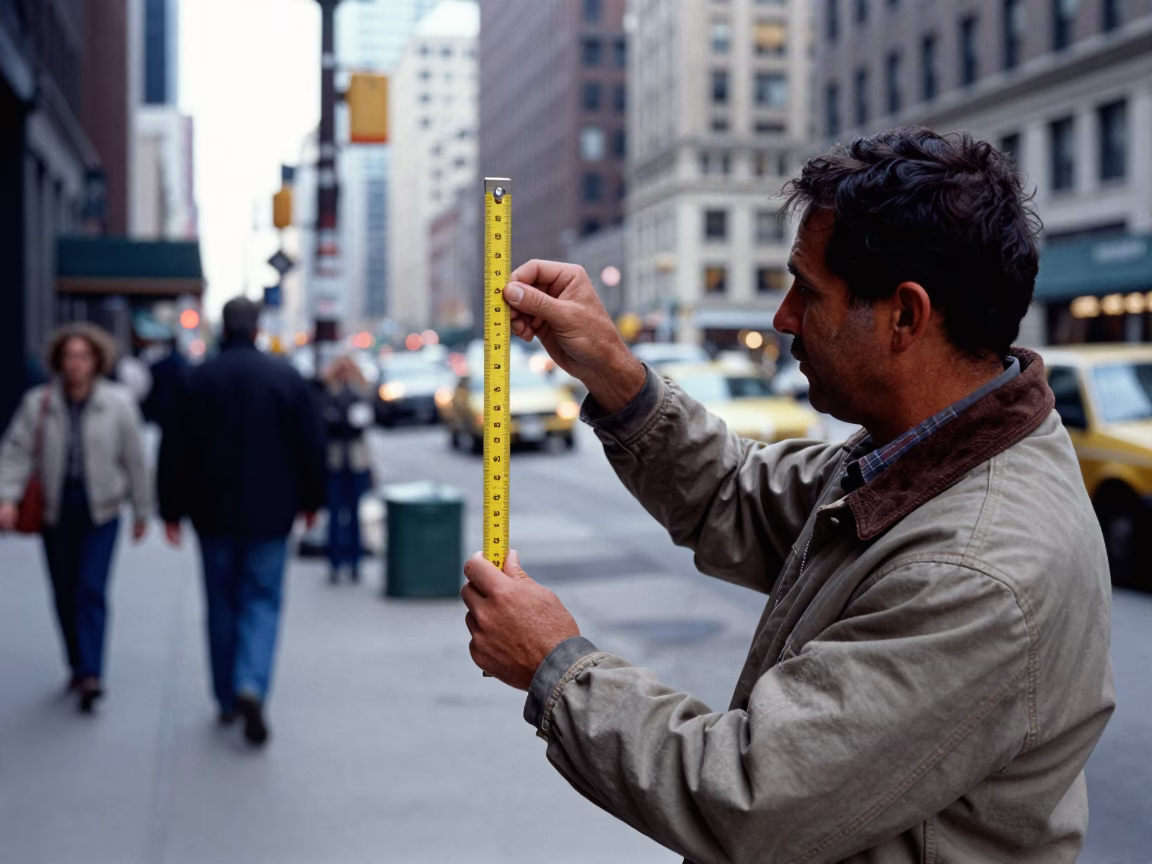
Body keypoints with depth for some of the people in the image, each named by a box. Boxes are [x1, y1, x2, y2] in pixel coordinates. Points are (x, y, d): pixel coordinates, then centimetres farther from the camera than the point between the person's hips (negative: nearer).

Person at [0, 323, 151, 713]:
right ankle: (78, 667, 23)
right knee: (64, 593, 8)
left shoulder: (118, 403, -4)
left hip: (100, 508, -2)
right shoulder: (38, 402, -1)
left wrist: (142, 511, 6)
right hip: (55, 508, 2)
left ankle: (90, 675, -13)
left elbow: (135, 459, 2)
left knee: (91, 589, -11)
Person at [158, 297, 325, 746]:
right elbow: (311, 443, 0)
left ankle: (227, 700, 19)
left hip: (213, 512, 1)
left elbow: (176, 450, -3)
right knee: (262, 599, 4)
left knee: (222, 603, 13)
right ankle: (251, 686, -18)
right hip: (269, 512, -1)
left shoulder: (198, 379, -4)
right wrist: (311, 500, 12)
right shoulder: (286, 376, -4)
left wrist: (172, 510, 5)